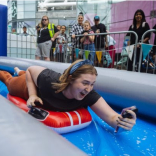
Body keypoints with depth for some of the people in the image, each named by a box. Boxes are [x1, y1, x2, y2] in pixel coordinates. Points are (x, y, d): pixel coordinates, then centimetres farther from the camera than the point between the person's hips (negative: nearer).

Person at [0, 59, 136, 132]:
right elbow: (30, 70, -26)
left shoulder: (89, 96, -42)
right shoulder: (48, 80, -47)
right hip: (29, 86, -3)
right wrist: (32, 95, -35)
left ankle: (19, 71, 70)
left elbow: (112, 117, -49)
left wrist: (122, 121, -71)